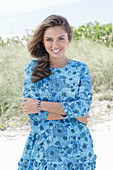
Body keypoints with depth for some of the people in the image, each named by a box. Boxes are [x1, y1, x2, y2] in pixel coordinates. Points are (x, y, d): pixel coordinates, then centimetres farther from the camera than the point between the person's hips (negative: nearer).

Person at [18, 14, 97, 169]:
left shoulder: (80, 69, 0)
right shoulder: (32, 68, -2)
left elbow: (84, 106, -13)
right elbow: (32, 113, -10)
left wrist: (41, 105, -17)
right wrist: (73, 114, -14)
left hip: (77, 146, 1)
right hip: (42, 148, -1)